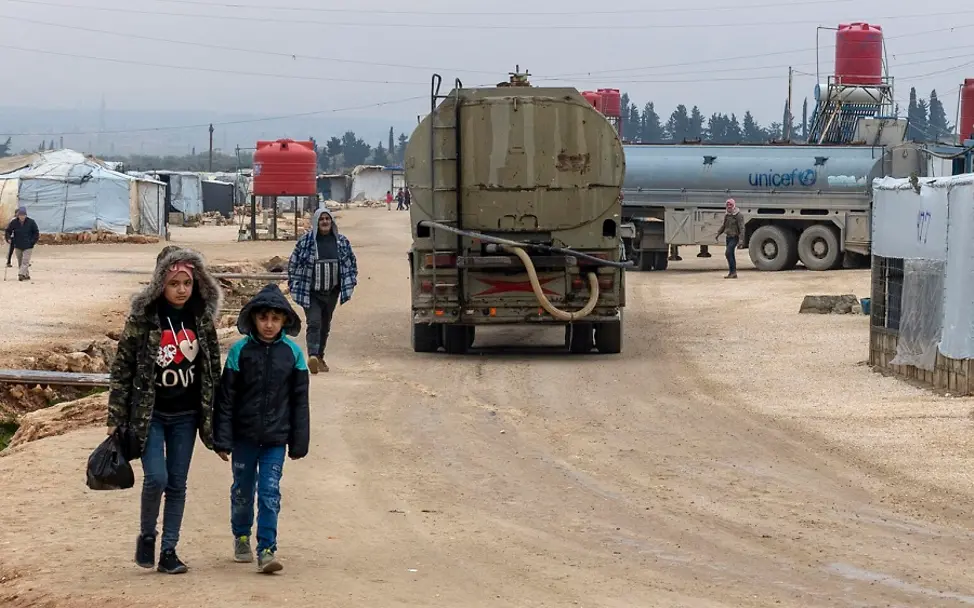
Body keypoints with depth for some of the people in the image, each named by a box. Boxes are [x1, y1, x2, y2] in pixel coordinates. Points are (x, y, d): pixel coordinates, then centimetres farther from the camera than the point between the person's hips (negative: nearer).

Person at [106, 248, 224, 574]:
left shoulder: (202, 320, 1)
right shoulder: (143, 317, -9)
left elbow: (213, 369, 9)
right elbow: (122, 367, -6)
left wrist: (212, 419, 8)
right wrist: (116, 418, -7)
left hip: (185, 415, 3)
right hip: (149, 413, -3)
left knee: (178, 484, 6)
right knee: (156, 478, -14)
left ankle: (169, 551, 15)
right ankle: (146, 536, 11)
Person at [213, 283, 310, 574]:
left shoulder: (292, 353, -3)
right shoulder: (240, 351, -6)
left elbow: (299, 400, 4)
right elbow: (226, 398, -3)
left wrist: (299, 442, 3)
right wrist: (222, 439, -6)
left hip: (276, 437, 0)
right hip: (244, 435, 1)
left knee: (270, 492, -6)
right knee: (242, 490, 14)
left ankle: (266, 550, -3)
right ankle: (241, 537, 36)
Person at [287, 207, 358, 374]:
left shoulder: (341, 241, 4)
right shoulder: (305, 241, -6)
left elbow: (351, 263, 13)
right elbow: (293, 263, 0)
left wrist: (349, 283, 6)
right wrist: (295, 285, -3)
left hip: (332, 292, 4)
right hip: (311, 292, -4)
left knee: (325, 326, 13)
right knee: (314, 323, -18)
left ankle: (320, 357, 27)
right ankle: (312, 355, -31)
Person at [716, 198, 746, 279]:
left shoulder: (738, 216, -14)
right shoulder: (727, 215, 9)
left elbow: (741, 228, -19)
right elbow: (724, 225, 22)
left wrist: (740, 239, -27)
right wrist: (718, 233, 10)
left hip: (734, 238, -8)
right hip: (728, 237, 8)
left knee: (728, 253, -19)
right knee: (731, 255, 9)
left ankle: (733, 271, -15)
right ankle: (733, 273, 14)